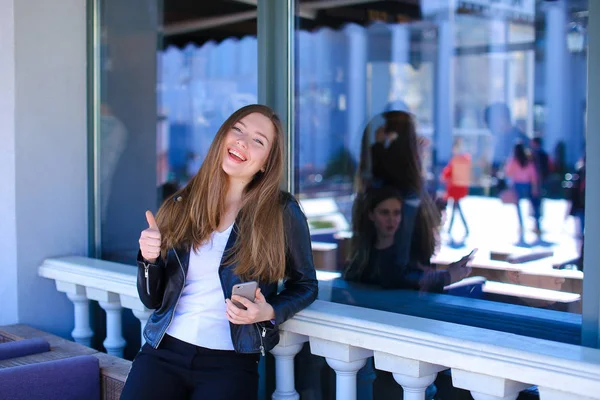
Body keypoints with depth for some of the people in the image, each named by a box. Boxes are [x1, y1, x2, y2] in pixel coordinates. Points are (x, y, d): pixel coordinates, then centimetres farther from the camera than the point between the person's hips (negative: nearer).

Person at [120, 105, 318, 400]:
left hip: (230, 364, -2)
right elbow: (152, 300, 11)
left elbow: (305, 285, 9)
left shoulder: (283, 213, -4)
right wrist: (149, 259, -10)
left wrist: (270, 313, -10)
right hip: (163, 352, 3)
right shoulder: (180, 207, 6)